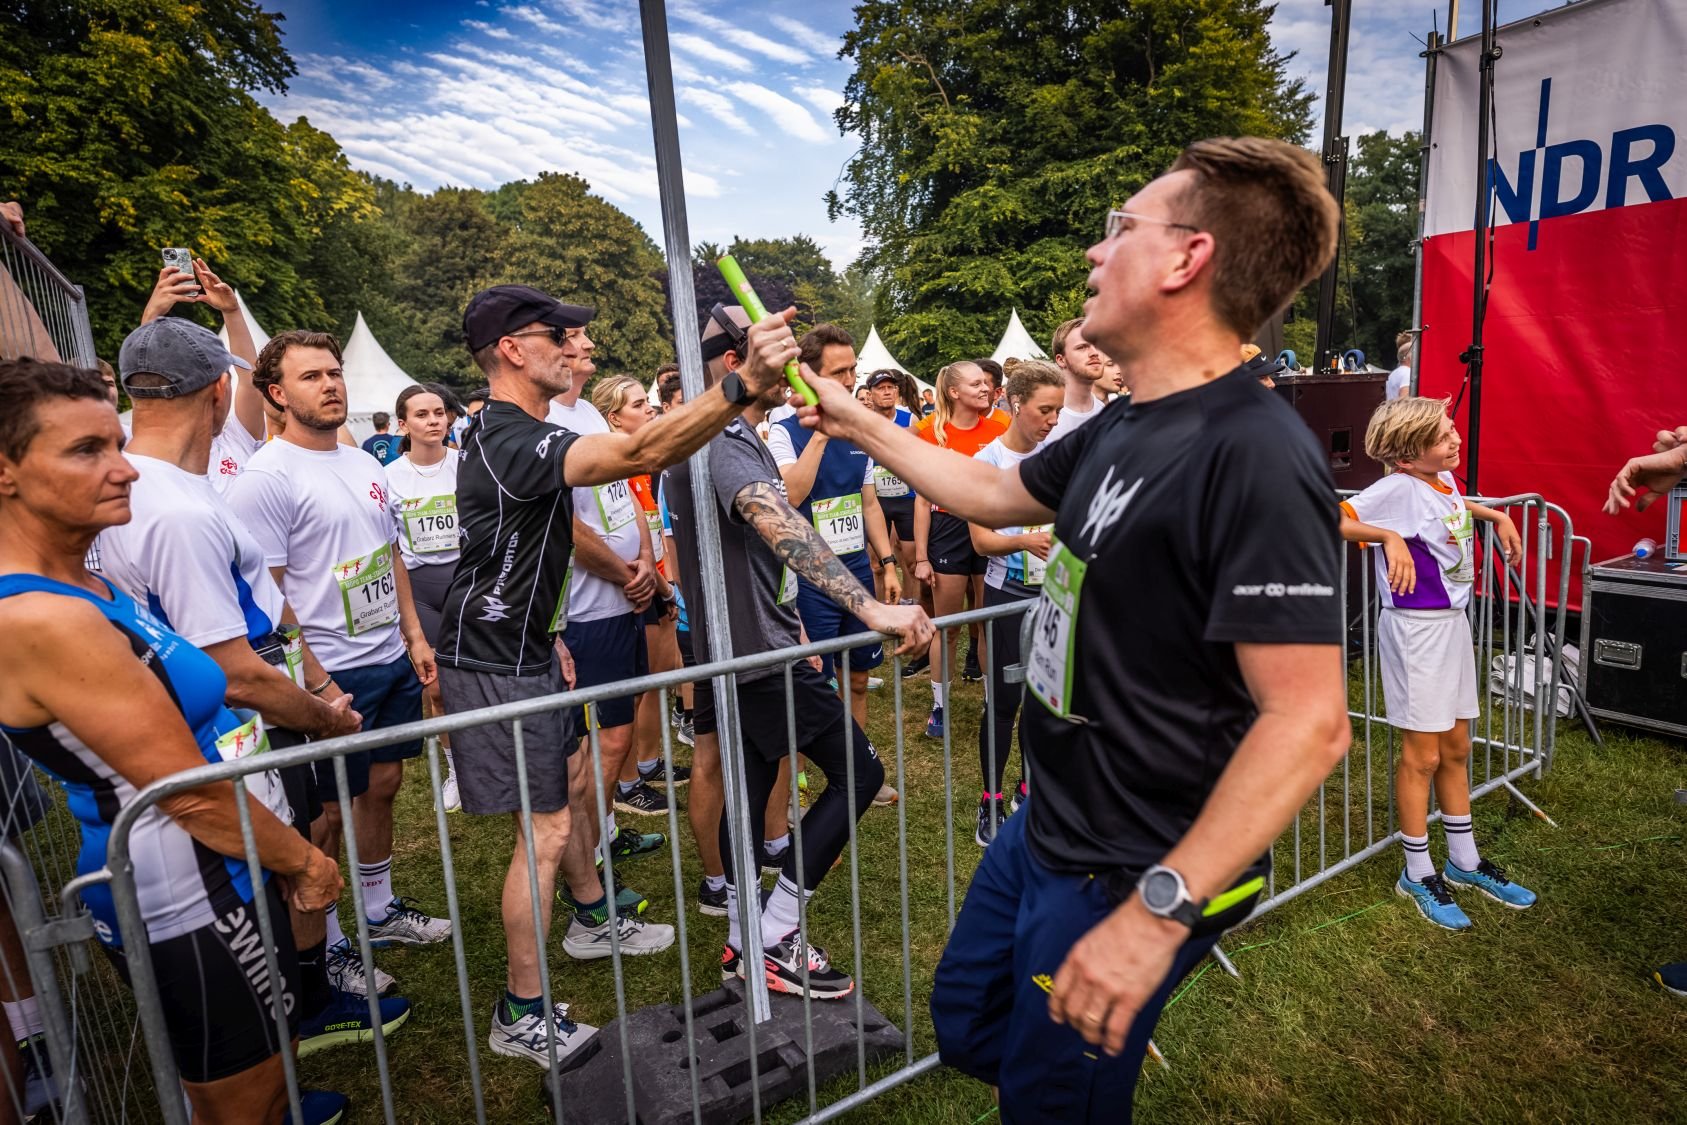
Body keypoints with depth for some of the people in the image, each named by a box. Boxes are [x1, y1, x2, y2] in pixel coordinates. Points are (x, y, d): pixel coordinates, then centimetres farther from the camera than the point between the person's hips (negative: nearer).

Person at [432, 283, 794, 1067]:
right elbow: (638, 454, -41)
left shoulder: (516, 435, 11)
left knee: (581, 789, 20)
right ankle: (522, 1014, 13)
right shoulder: (509, 441, -24)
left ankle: (594, 921, 41)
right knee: (546, 829, -3)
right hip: (493, 664, -10)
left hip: (524, 648, 10)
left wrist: (547, 636, 22)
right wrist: (744, 385, -50)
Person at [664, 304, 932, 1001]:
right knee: (858, 771, -4)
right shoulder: (726, 443, -21)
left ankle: (744, 944, 28)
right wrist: (871, 608, -48)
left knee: (749, 790, 16)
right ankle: (774, 939, 2)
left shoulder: (719, 439, 14)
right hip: (759, 652, -11)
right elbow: (778, 523, -40)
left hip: (735, 650, 11)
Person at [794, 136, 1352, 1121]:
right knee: (966, 1028, 27)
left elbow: (1309, 722, -28)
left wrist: (1157, 911, -28)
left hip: (1125, 880, -8)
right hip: (1045, 831, 8)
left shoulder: (1254, 455, -27)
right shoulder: (1121, 429, 2)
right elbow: (996, 493, 17)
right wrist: (858, 423, 21)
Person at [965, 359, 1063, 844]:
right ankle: (991, 803, 14)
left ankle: (1029, 788, 29)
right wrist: (1025, 541, -27)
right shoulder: (988, 461, -7)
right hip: (1008, 594, -4)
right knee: (1003, 699, 0)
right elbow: (982, 539, -10)